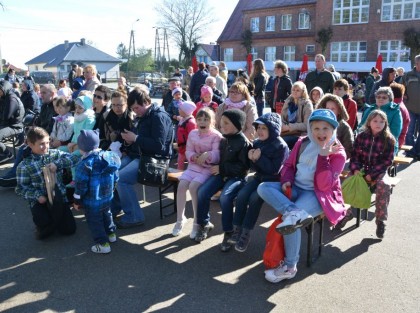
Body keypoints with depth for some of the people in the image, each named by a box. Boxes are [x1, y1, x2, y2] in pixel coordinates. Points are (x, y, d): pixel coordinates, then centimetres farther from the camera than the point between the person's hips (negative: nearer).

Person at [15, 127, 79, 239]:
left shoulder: (55, 154, -1)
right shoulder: (24, 166, -7)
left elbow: (74, 158, -11)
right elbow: (21, 188, -5)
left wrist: (57, 164, -26)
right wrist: (37, 195, -22)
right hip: (40, 200, -2)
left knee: (69, 229, -1)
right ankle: (44, 226, 10)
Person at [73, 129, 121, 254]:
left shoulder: (85, 164, -22)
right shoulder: (109, 156, -3)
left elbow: (81, 185, -18)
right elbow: (115, 177, 8)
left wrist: (77, 201, -6)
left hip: (92, 202, -7)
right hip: (108, 197, 7)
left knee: (94, 221, 8)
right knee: (106, 215, 28)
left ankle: (103, 244, 12)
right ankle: (111, 234, 43)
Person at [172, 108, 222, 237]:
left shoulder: (216, 136, -10)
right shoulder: (193, 133, 7)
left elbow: (217, 156, -17)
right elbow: (188, 151, 9)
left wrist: (207, 155, -37)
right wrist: (193, 157, -13)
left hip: (208, 169, -5)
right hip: (193, 166, 5)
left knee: (193, 186, -27)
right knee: (181, 185, -18)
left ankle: (197, 222, -11)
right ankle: (180, 219, 0)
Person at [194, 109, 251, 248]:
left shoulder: (244, 142, -12)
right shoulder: (223, 139, 8)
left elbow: (243, 166, -16)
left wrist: (222, 168, -18)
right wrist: (217, 167, 4)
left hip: (237, 176, -6)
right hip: (221, 173, 6)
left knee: (225, 197, -32)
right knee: (202, 192, -17)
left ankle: (229, 232, -13)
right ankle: (204, 224, 5)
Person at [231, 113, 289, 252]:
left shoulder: (281, 146, -14)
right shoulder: (257, 143, 4)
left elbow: (274, 170, -20)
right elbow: (254, 167, 10)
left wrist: (259, 158, -24)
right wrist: (252, 159, -12)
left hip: (273, 181, -6)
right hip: (259, 177, 6)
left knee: (254, 198, -27)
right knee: (241, 195, -18)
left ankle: (246, 233, -14)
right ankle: (237, 229, -7)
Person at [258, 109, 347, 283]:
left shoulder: (338, 153, -10)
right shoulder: (302, 143, 5)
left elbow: (324, 185, -20)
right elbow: (289, 165, 15)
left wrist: (323, 155, -25)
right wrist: (286, 181, -6)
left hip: (318, 195, -6)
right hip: (295, 188, 6)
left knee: (291, 220, -30)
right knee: (263, 188, -16)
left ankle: (290, 267, -11)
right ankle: (294, 212, -38)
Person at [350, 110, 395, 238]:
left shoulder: (388, 140, -4)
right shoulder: (361, 136, 2)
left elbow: (387, 161, -6)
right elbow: (354, 155, 4)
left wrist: (372, 175, -16)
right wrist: (355, 169, -15)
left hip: (379, 171, -2)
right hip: (361, 170, 2)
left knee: (384, 185, -31)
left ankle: (381, 220, -17)